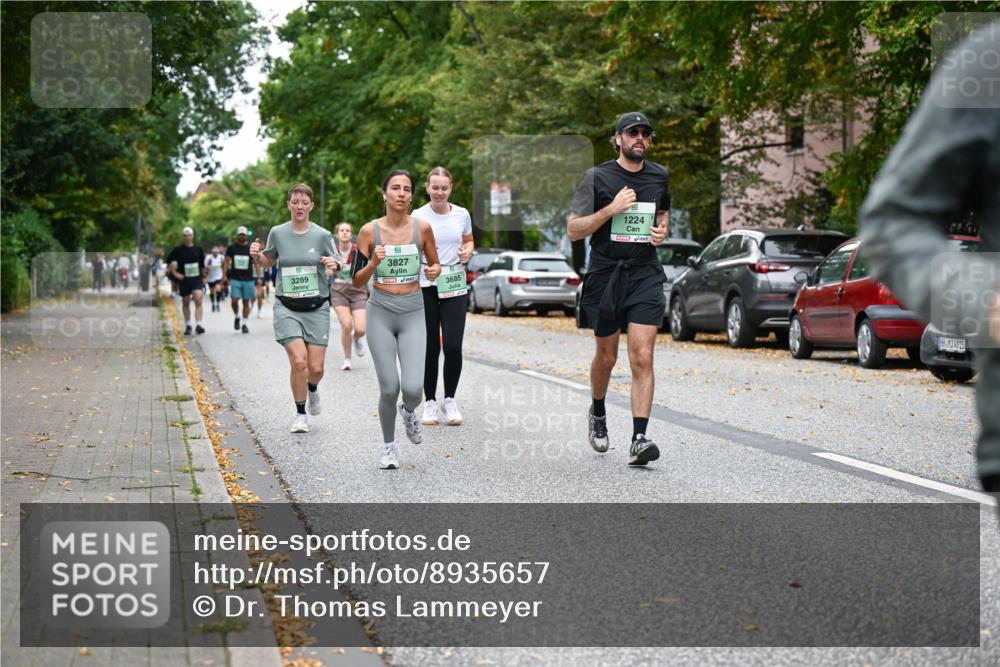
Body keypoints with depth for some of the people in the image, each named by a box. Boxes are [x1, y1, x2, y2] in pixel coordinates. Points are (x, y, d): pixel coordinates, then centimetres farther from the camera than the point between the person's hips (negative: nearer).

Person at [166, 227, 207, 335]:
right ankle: (187, 326, 22)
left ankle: (198, 325, -21)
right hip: (183, 280, 0)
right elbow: (169, 261, 7)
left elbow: (202, 265, 14)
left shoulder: (198, 250, 5)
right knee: (185, 303, 9)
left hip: (197, 279, 0)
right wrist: (175, 273, 0)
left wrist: (203, 277, 12)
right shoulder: (178, 250, 0)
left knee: (198, 300, -18)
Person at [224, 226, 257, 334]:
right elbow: (226, 262, 9)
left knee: (246, 302, 2)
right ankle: (237, 317, 13)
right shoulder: (231, 248, 6)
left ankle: (244, 324, 10)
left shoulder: (251, 248, 5)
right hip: (235, 279, 0)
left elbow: (256, 263, 7)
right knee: (234, 300, -13)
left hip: (248, 279, 0)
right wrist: (224, 275, 0)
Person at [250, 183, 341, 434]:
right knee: (298, 362, -16)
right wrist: (258, 255, -4)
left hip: (317, 308, 0)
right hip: (287, 307, 0)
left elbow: (334, 268, 6)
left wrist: (334, 265, -17)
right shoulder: (277, 233, 1)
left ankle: (312, 388, 37)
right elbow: (270, 261, 18)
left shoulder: (322, 235, -3)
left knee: (316, 368, -2)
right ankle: (300, 415, 5)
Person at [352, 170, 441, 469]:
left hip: (413, 313, 0)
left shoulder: (422, 227, -2)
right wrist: (373, 263, -18)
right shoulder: (369, 231, -4)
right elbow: (357, 281, 0)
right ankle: (389, 446, 21)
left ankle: (409, 412, 25)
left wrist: (434, 271, -10)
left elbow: (434, 264, 13)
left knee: (413, 388, -13)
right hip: (380, 313, 0)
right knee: (389, 388, -4)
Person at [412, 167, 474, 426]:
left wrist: (467, 251, -1)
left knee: (453, 346, -7)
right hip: (425, 288, -1)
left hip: (455, 287, 2)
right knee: (430, 347, 1)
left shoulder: (462, 214, 5)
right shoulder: (418, 217, -3)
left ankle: (450, 399, 12)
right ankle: (429, 401, 17)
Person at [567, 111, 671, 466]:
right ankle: (597, 414, 42)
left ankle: (639, 440, -14)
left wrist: (663, 230, 6)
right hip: (605, 275, -1)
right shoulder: (597, 177, -3)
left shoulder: (659, 176, 8)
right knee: (606, 356, 13)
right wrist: (611, 209, -17)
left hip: (645, 276, 2)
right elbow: (573, 230, -5)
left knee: (643, 358, -11)